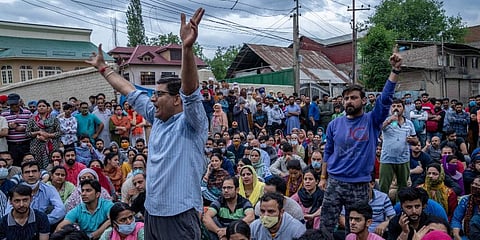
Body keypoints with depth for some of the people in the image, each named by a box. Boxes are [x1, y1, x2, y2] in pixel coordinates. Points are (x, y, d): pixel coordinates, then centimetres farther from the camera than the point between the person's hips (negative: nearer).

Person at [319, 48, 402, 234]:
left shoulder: (372, 120, -1)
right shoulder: (335, 124, 5)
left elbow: (386, 98, -15)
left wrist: (395, 71, -23)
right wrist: (323, 177, 10)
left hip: (360, 185, -1)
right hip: (334, 183, 2)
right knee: (325, 227, 7)